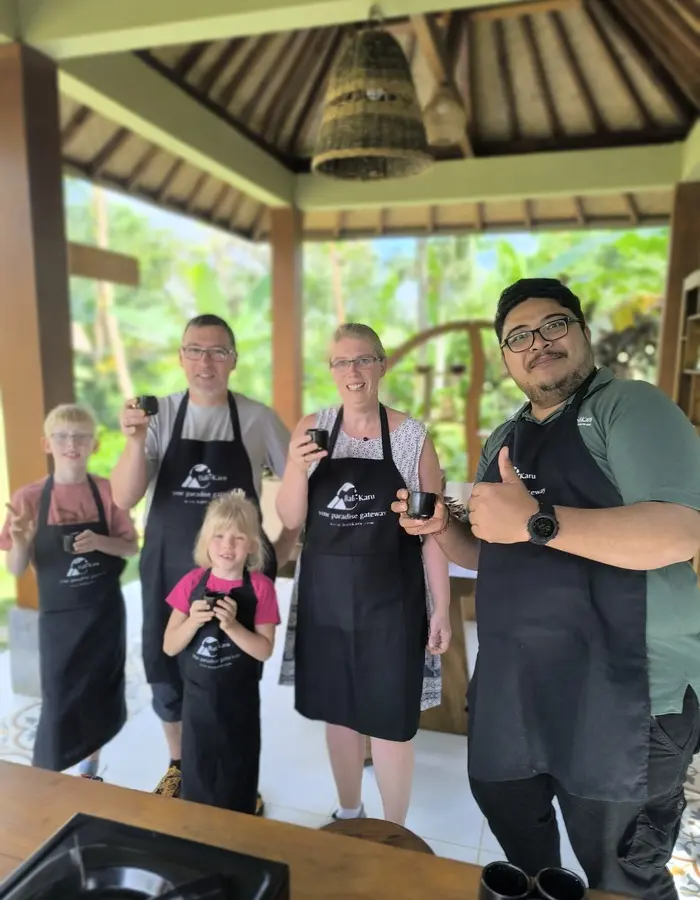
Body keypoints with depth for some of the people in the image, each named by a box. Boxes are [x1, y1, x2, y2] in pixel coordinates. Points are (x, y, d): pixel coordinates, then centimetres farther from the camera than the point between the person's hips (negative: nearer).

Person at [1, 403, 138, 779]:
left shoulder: (108, 492, -6)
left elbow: (132, 547, -1)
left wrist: (100, 542, -20)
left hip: (105, 612, 1)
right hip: (58, 617, -1)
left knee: (100, 696, 15)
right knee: (58, 704, 3)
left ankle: (89, 771, 38)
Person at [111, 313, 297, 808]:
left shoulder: (259, 418, -6)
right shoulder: (159, 415, -3)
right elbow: (124, 498, -10)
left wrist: (284, 544, -1)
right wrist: (136, 442, -25)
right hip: (169, 567, 2)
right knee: (167, 670, 14)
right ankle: (178, 766, 41)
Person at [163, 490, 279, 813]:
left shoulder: (260, 587, -13)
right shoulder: (192, 583, -7)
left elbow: (264, 650, -14)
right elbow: (169, 647, -6)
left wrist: (232, 625, -29)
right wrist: (193, 620, -24)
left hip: (240, 699, -1)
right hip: (197, 696, 2)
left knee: (236, 778, 13)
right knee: (196, 778, 14)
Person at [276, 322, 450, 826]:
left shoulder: (413, 437, -6)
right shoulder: (311, 429, 0)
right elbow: (291, 519, 1)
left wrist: (442, 607, -4)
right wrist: (297, 468, -18)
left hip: (391, 599, -2)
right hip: (325, 595, 3)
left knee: (389, 718, 7)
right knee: (337, 710, 18)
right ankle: (348, 813, 43)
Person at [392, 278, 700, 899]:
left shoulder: (630, 407, -11)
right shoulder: (505, 440, 12)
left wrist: (538, 521, -31)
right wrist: (441, 529, -2)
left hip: (625, 696, -7)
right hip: (512, 684, 7)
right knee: (506, 806, 26)